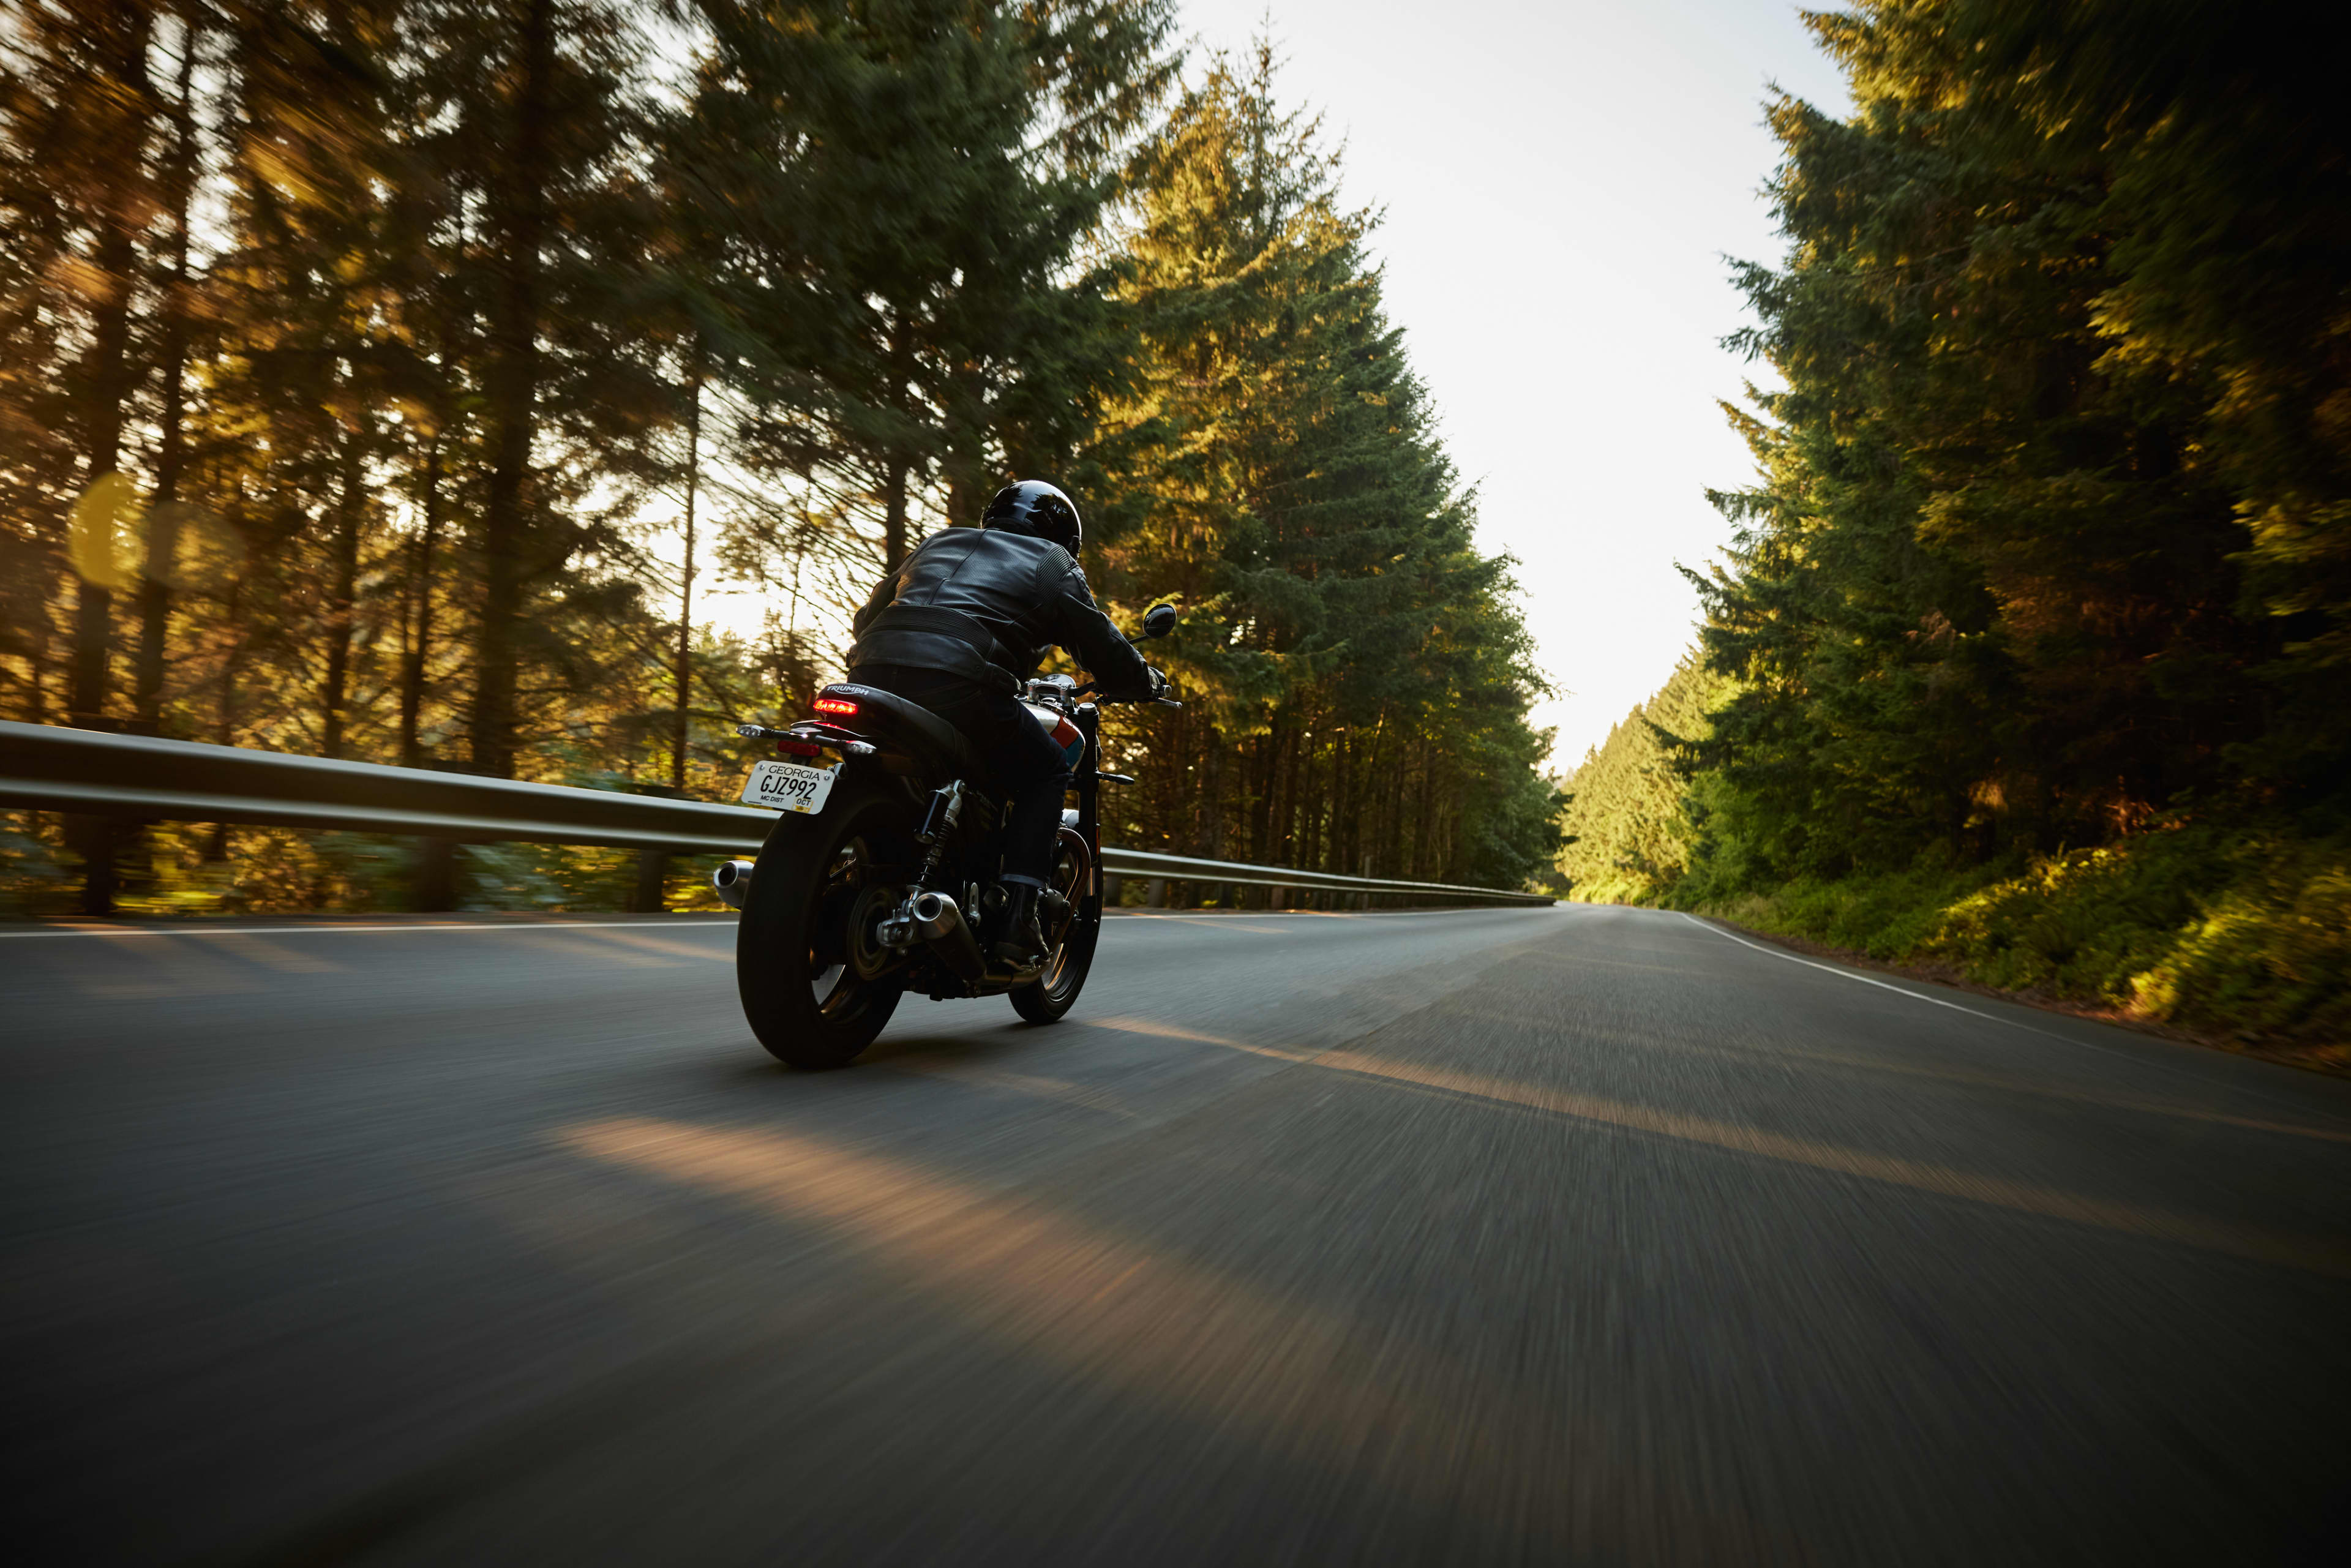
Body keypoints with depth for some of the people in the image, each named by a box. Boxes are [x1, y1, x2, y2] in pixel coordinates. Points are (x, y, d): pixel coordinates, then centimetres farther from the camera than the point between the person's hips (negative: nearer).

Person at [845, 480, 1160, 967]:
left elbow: (866, 616, 37)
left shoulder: (937, 543, 34)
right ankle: (1017, 920, 0)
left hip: (871, 672, 6)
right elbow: (1101, 646, 15)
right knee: (1046, 773, 12)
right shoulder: (1051, 562, 20)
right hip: (957, 685, -6)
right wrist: (1148, 683, 34)